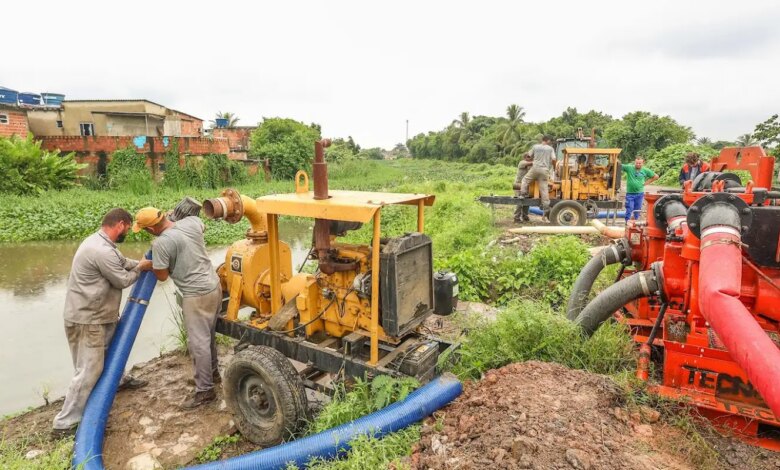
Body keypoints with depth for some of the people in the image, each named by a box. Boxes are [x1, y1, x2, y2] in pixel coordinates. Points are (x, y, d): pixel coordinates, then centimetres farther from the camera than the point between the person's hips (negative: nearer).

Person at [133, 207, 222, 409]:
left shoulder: (161, 243, -18)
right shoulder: (192, 221, 1)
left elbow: (162, 275, -7)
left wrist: (151, 265, 13)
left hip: (196, 295, -9)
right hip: (214, 285, 9)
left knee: (198, 343, 1)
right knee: (208, 335, 23)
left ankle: (205, 390, 10)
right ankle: (212, 372, 39)